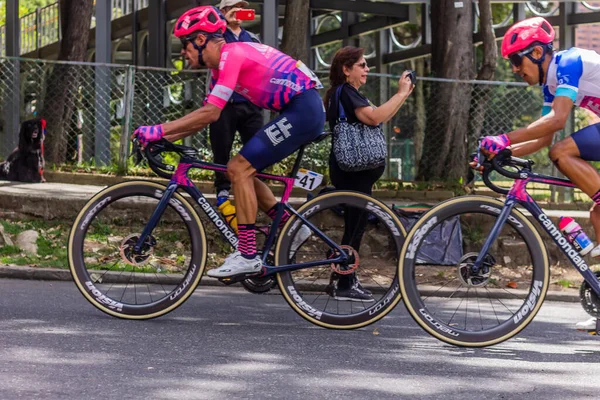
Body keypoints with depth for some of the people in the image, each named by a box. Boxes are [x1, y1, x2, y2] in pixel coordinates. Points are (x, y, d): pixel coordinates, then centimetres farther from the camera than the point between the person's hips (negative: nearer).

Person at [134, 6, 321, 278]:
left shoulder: (231, 54, -16)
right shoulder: (222, 63, 15)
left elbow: (210, 113, -23)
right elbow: (206, 113, 16)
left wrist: (159, 130, -21)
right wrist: (165, 137, 7)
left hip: (303, 109, -10)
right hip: (305, 111, 10)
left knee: (239, 169, -12)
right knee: (242, 170, 12)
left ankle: (247, 256, -11)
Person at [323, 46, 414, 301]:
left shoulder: (349, 93, 21)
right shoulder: (345, 91, -13)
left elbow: (381, 117, 16)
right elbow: (374, 117, -28)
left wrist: (404, 94, 7)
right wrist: (401, 93, -20)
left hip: (355, 170, 11)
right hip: (351, 171, -11)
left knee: (355, 225, 14)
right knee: (355, 225, -7)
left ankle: (347, 281, 21)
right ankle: (344, 286, -4)